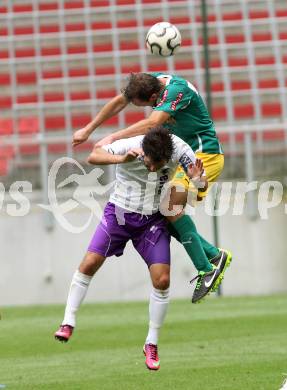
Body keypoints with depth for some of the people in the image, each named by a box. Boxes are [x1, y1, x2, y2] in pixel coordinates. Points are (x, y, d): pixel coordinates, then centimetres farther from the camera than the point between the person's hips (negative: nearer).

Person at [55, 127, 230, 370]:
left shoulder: (180, 150, -18)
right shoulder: (130, 146, -25)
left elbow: (202, 186, -9)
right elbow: (94, 157, -36)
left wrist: (197, 180, -34)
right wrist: (121, 159, -53)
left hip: (153, 220, 1)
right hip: (120, 213, -1)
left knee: (162, 280, -10)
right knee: (90, 263, -14)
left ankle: (152, 344, 6)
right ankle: (68, 324, 1)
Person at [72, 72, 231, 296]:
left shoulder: (178, 89, -25)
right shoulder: (150, 82, 0)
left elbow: (152, 124, -36)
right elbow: (118, 103, 14)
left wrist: (113, 138, -35)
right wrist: (88, 130, 18)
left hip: (205, 154, -9)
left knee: (171, 205, -24)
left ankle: (205, 270, -19)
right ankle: (214, 254, 6)